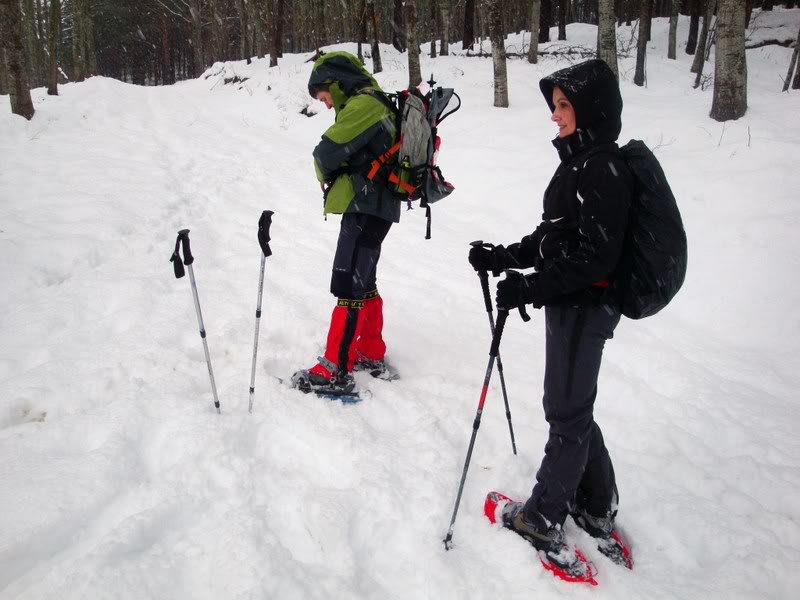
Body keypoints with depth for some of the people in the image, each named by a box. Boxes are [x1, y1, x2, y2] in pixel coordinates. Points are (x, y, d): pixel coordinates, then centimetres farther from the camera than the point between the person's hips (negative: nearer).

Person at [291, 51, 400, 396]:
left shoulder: (361, 106, -13)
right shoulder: (374, 105, 20)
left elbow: (328, 152, -16)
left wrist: (326, 175, 5)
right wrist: (336, 179, -1)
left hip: (366, 207, -11)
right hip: (376, 204, 11)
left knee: (349, 286, -10)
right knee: (363, 282, 17)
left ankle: (336, 371, -7)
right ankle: (371, 354, 28)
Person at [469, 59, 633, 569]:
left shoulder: (603, 169, -19)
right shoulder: (582, 161, 11)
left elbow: (595, 256, -24)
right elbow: (554, 237, 15)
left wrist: (532, 288, -24)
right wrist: (504, 257, 7)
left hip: (585, 307, -10)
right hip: (571, 303, 10)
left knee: (567, 413, 4)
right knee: (573, 407, 20)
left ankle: (544, 519, 22)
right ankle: (597, 508, 36)